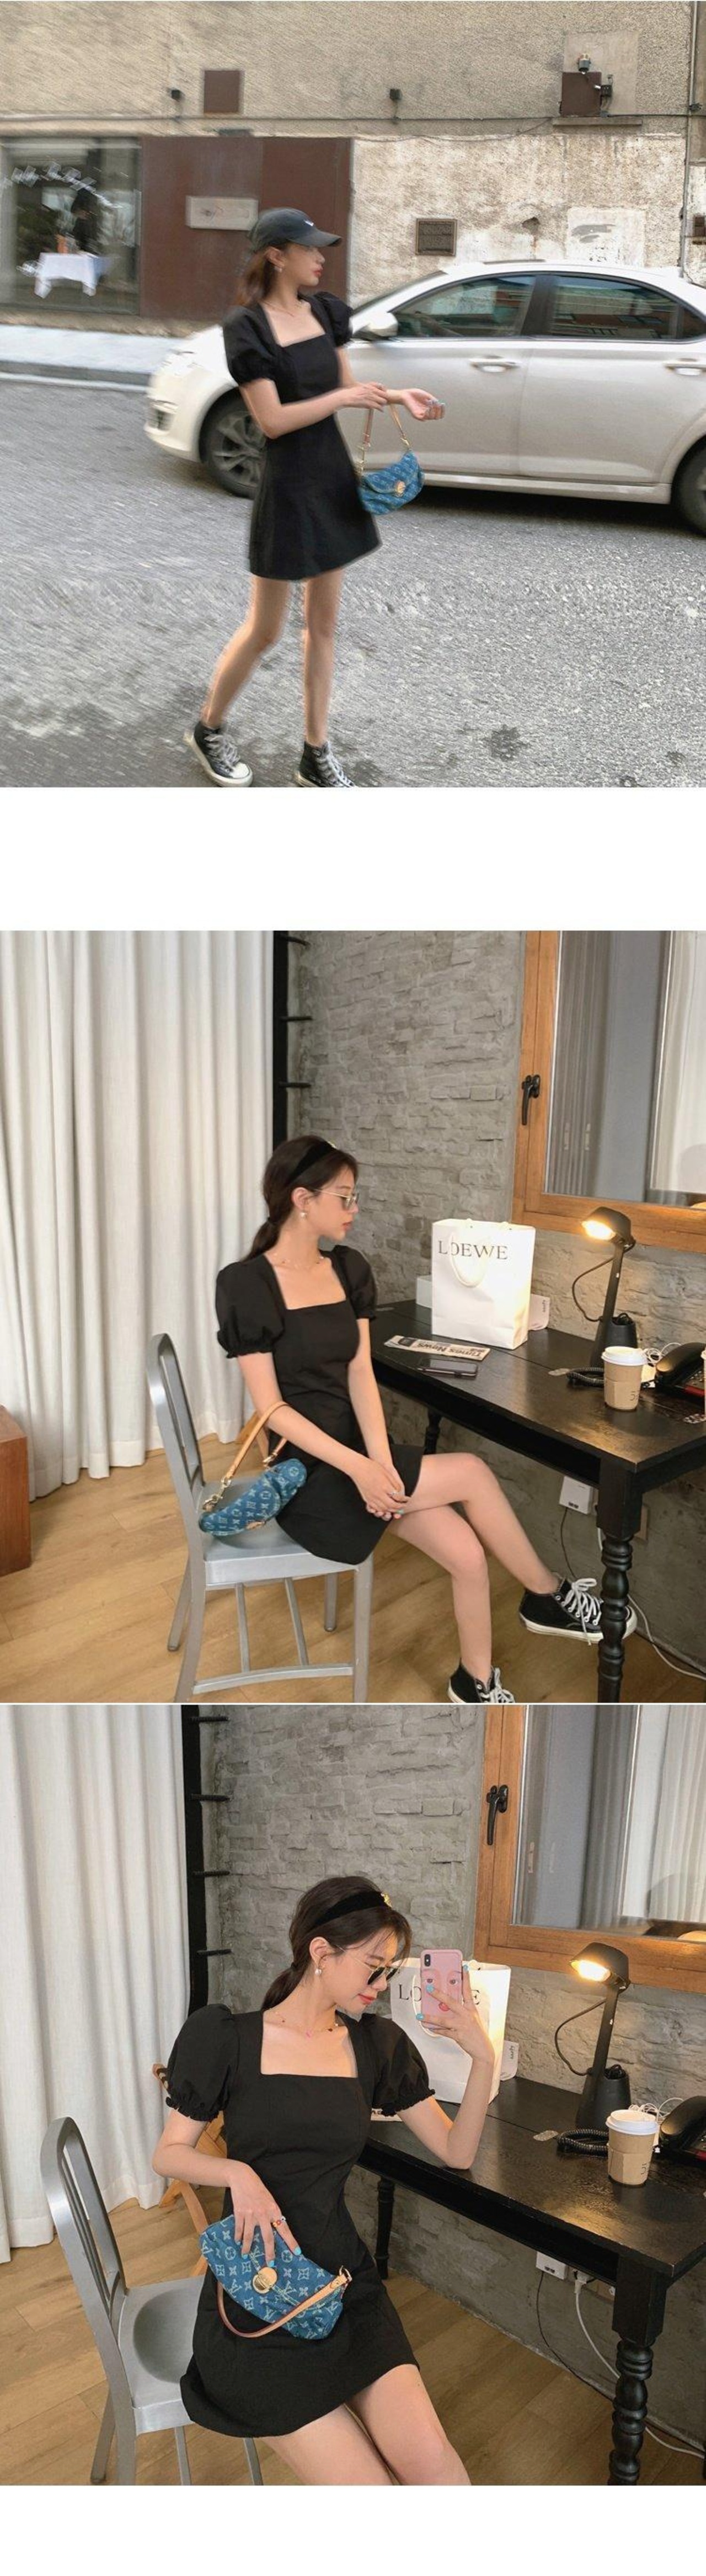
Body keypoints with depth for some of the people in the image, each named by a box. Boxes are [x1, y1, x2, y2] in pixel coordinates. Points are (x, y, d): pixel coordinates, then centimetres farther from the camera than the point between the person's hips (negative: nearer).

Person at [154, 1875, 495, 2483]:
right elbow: (169, 2153, 1)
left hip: (345, 2279, 3)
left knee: (430, 2461, -22)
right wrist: (237, 2173, -19)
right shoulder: (227, 2040, -4)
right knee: (364, 2483, -19)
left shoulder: (377, 2046, 6)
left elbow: (457, 2152, 7)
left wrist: (483, 2058, -8)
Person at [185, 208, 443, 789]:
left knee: (323, 623, 10)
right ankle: (208, 729, 24)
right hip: (288, 486, -7)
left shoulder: (323, 311, 6)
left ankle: (316, 755, 18)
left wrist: (398, 397, -2)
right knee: (266, 630, 2)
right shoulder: (249, 327, -15)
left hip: (334, 478, 7)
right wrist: (344, 398, -18)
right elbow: (273, 420, -20)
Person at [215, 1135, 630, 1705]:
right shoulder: (247, 1284, -15)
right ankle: (549, 1596, 6)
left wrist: (381, 1461, -17)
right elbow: (272, 1408, -17)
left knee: (468, 1554, -12)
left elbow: (361, 1375, 0)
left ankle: (478, 1683, 7)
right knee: (471, 1474, -15)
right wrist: (359, 1469, -25)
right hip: (310, 1470, -6)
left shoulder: (349, 1269, 6)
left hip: (359, 1444, 6)